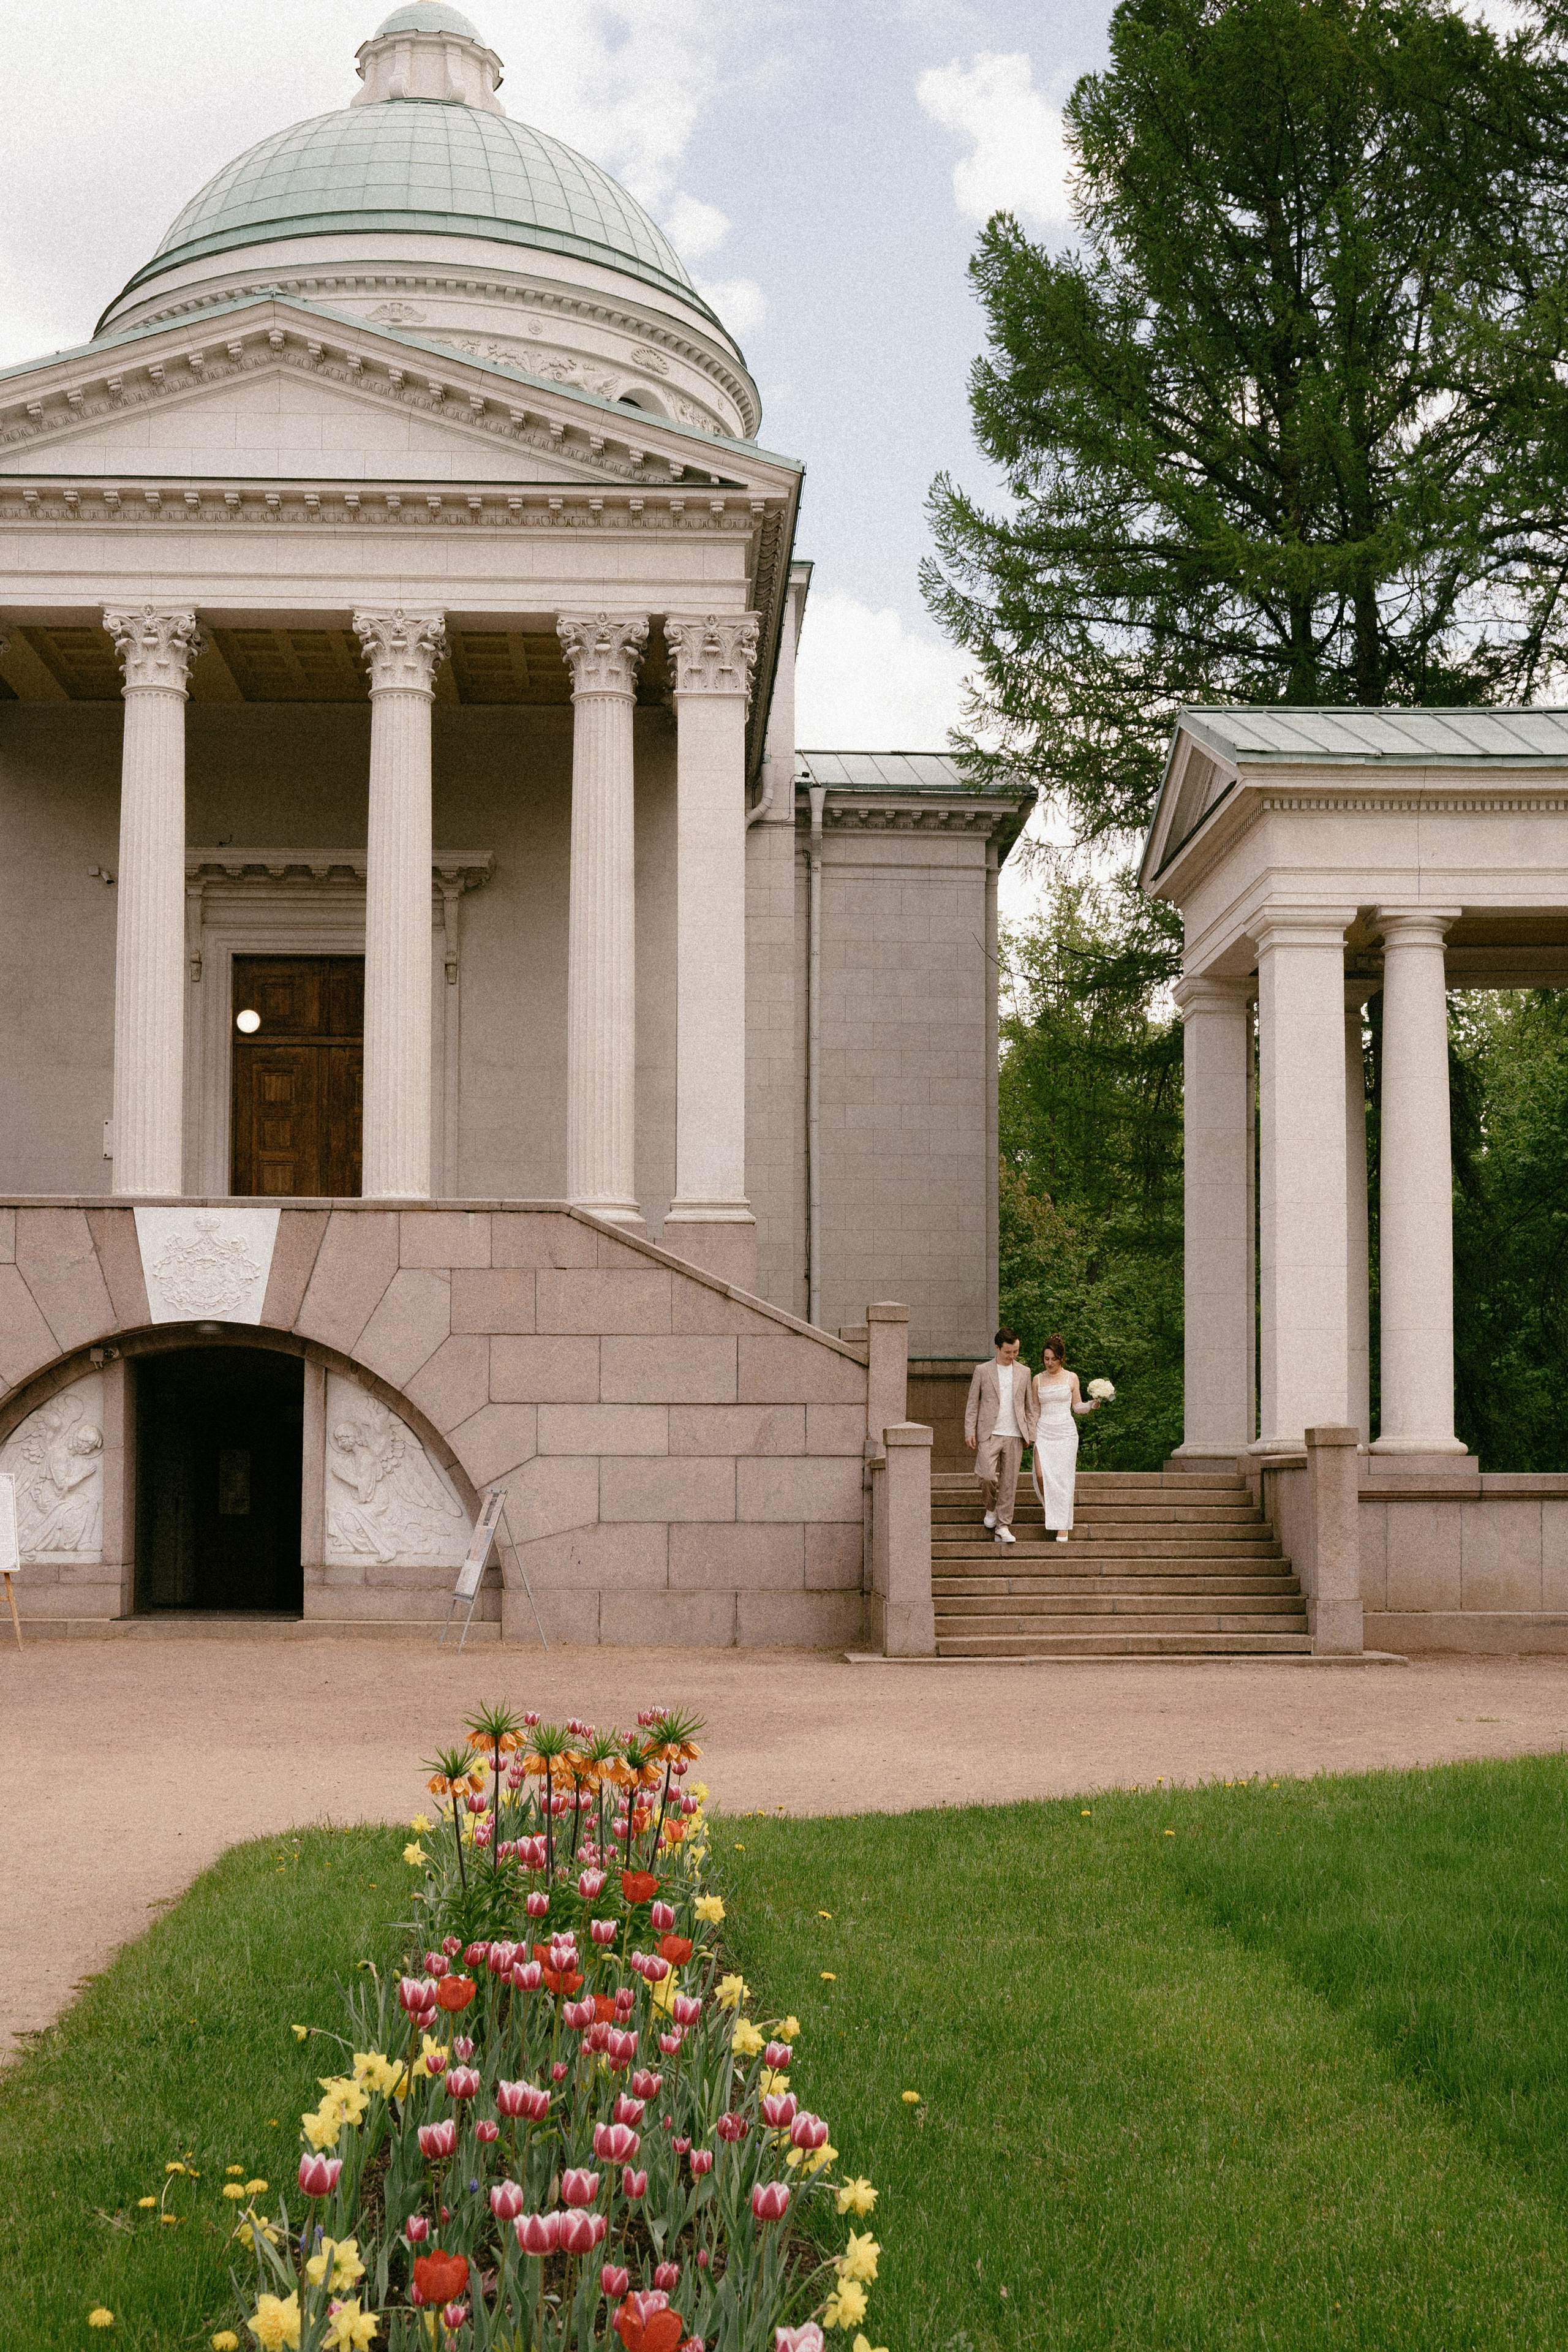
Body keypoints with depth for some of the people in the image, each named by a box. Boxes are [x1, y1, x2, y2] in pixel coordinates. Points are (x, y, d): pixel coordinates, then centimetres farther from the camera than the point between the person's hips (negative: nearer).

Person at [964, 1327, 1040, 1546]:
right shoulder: (983, 1371, 3)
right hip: (989, 1434, -2)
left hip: (1015, 1436, 2)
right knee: (987, 1475, -15)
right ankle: (991, 1508, 15)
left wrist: (1030, 1433, 6)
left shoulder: (1024, 1372, 10)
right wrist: (970, 1432, -4)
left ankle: (1003, 1526, 7)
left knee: (1009, 1482, 1)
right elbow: (972, 1403, 4)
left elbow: (1031, 1405, 13)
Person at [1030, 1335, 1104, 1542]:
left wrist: (1091, 1405, -10)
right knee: (1041, 1475, -13)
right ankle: (1051, 1511, 13)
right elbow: (1036, 1410, 12)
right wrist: (1030, 1434, 7)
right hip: (1044, 1432, 2)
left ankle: (1063, 1527, -1)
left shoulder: (1071, 1378, 4)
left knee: (1062, 1477, -6)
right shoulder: (1038, 1379, 8)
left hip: (1066, 1432, -2)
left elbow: (1077, 1406, 9)